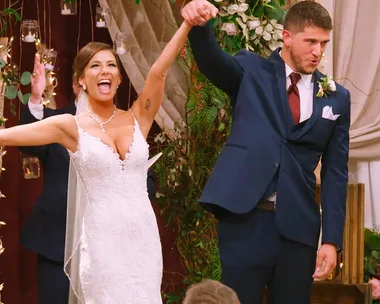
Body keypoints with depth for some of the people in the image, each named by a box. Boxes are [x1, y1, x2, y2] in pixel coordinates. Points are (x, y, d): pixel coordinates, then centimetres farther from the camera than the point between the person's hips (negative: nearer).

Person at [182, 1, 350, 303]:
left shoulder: (336, 98, 8)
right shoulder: (251, 71, 3)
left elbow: (335, 171, 7)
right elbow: (212, 60, -18)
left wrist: (331, 239, 1)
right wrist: (199, 25, -41)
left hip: (298, 227, 2)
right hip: (245, 220, -2)